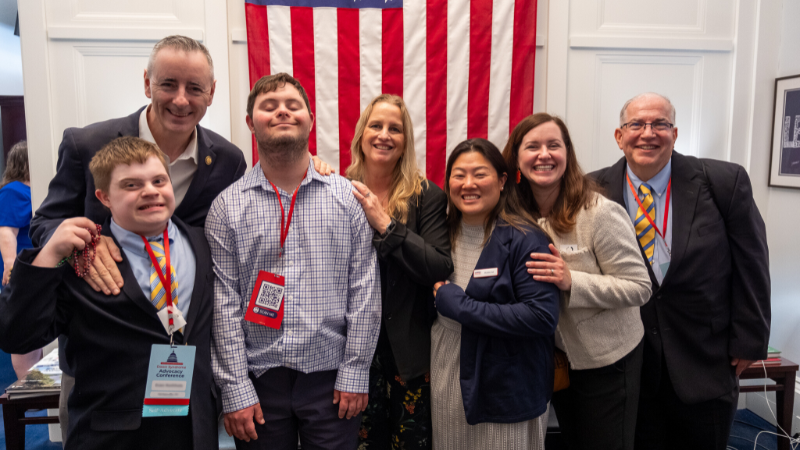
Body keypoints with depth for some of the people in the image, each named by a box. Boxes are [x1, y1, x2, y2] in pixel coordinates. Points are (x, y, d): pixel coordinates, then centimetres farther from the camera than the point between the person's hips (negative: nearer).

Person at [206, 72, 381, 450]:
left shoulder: (348, 197, -1)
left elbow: (365, 291, -2)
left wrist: (355, 372, -4)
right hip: (258, 378, 0)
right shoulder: (227, 206, -1)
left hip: (331, 376, 0)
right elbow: (223, 303, -3)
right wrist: (235, 389, -6)